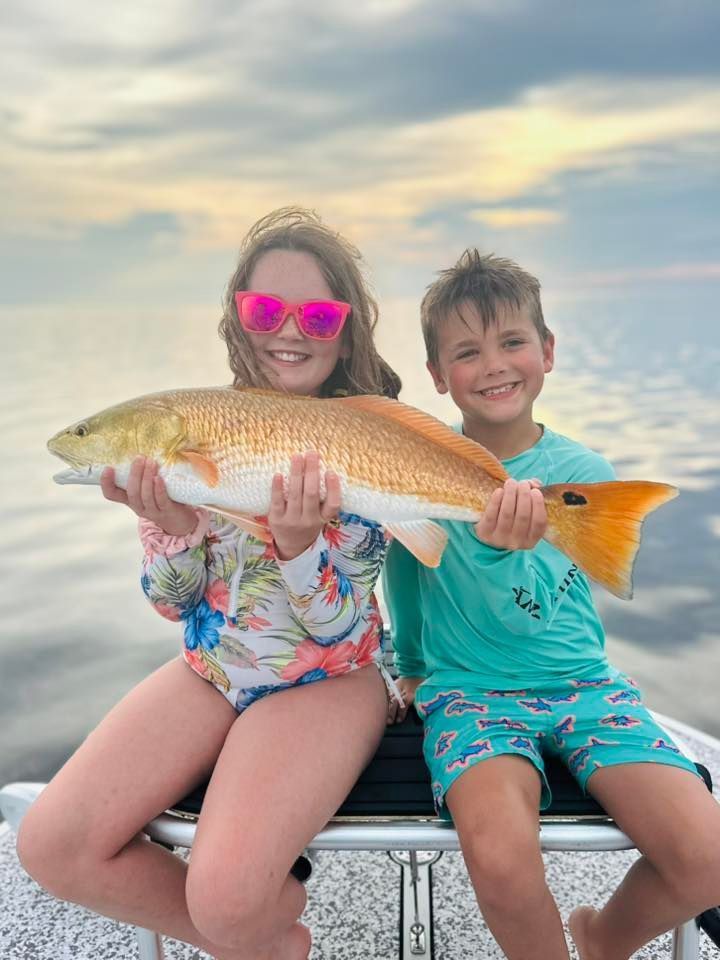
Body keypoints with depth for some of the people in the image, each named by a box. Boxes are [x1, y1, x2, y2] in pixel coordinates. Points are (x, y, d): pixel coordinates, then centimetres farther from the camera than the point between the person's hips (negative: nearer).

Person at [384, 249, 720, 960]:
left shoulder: (584, 474, -4)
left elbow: (521, 614, -16)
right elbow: (404, 576, 14)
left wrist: (498, 549, -36)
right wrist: (412, 669, 23)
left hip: (582, 683, 2)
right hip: (468, 691, -1)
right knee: (501, 860, -31)